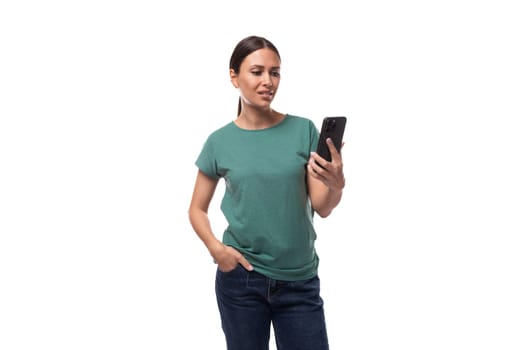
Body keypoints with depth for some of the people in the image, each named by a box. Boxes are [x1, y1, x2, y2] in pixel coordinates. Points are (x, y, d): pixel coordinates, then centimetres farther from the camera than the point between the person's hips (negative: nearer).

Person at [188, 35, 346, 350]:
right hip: (241, 278, 0)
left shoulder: (303, 130, -3)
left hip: (300, 280, 0)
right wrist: (215, 247, -12)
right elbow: (198, 209, 6)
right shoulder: (220, 142, -2)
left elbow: (322, 208, -4)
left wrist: (337, 185, -25)